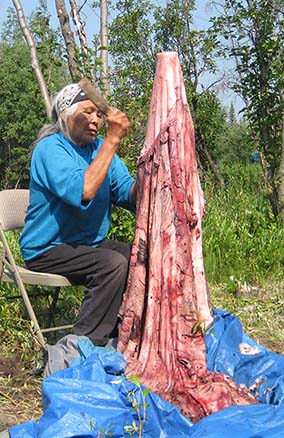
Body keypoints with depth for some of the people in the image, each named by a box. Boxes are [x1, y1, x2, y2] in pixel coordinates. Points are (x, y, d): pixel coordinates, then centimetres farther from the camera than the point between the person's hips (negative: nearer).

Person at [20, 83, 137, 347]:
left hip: (91, 243, 7)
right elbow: (83, 191, -31)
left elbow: (129, 197, 0)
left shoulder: (100, 147, 8)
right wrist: (112, 140, -28)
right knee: (113, 264, -28)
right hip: (47, 249, -7)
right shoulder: (51, 149, -14)